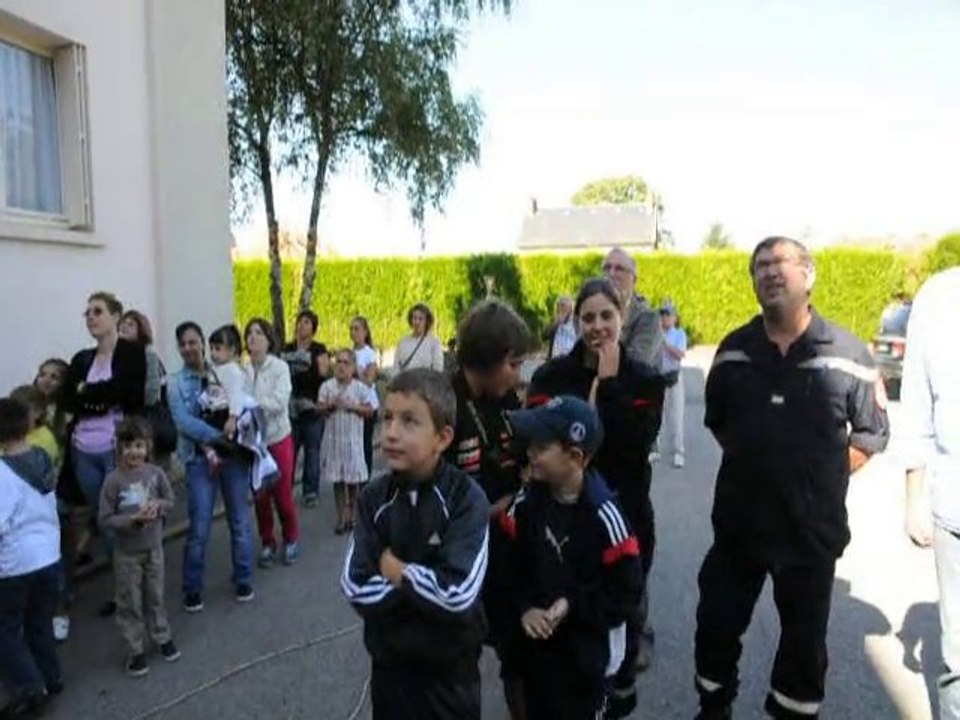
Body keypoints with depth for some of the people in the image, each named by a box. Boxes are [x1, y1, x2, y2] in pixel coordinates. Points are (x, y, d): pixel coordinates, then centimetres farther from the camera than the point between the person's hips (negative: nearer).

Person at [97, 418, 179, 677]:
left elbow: (170, 501, 3)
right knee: (130, 604, 10)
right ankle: (136, 651, 24)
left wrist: (158, 506, -18)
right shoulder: (113, 480, -17)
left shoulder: (156, 473, -9)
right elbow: (105, 519, -13)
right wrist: (133, 519, -25)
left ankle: (163, 638, 36)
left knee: (155, 597, 18)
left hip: (154, 547, 2)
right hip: (126, 553, -2)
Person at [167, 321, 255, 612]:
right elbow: (183, 421, -13)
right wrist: (216, 435, -22)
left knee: (239, 520, 9)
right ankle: (192, 588, 17)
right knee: (199, 526, -1)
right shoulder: (176, 383, 0)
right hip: (200, 457, -1)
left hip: (234, 453, 2)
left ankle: (243, 580, 25)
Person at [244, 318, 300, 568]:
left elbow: (279, 402, -20)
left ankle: (292, 539, 29)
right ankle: (267, 543, 28)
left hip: (278, 438, -2)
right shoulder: (242, 370, -4)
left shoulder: (280, 367, -10)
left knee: (282, 495, 6)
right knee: (260, 495, 10)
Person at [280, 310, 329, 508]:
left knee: (312, 452, 3)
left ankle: (311, 492, 11)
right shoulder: (287, 350, 12)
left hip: (312, 409, -3)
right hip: (290, 409, 3)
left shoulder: (319, 350, 0)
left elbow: (323, 375, -5)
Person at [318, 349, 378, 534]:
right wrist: (329, 406, -16)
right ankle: (341, 518, 14)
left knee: (353, 479, 4)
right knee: (337, 480, 6)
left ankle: (350, 515, 19)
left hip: (353, 438, -1)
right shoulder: (327, 386, 2)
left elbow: (370, 409, -2)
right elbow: (320, 408, 3)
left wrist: (353, 406, -14)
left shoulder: (360, 387, -3)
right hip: (333, 438, 1)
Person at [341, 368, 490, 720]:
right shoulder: (374, 498, -7)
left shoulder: (466, 498, -19)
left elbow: (458, 594, -28)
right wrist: (420, 581, -20)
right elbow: (356, 588, -12)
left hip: (450, 667, -3)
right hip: (389, 662, 3)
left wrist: (394, 569, -17)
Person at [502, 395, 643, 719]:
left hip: (587, 653, -4)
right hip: (535, 646, 4)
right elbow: (511, 563, -2)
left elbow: (626, 593, -17)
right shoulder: (525, 502, -10)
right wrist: (524, 607, -17)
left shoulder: (603, 515, -26)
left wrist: (573, 607, -23)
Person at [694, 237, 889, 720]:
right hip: (739, 520, 2)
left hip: (812, 526, -2)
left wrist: (824, 477, -4)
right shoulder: (734, 350, -3)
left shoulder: (847, 354, -10)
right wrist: (752, 463, 6)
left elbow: (873, 432, -1)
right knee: (716, 625, 14)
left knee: (804, 638, 16)